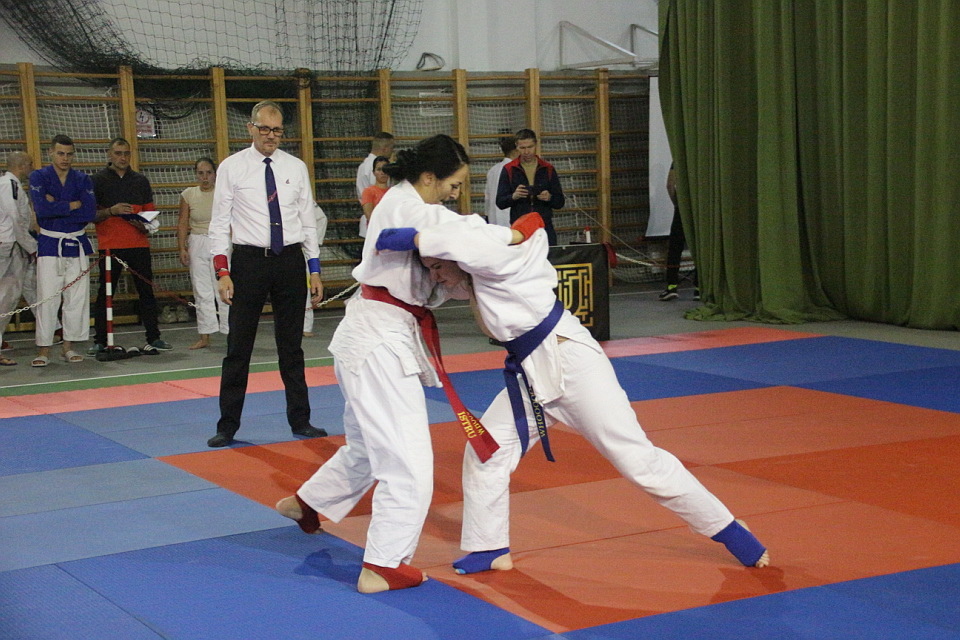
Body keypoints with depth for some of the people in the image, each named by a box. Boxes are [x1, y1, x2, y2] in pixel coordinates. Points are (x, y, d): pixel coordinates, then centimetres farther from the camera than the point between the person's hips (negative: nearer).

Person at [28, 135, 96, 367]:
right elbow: (42, 209, -19)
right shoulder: (38, 177, -2)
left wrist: (57, 208, -13)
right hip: (49, 243, -3)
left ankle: (68, 346, 14)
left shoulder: (82, 179, 5)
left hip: (77, 243, 3)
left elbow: (90, 213, -9)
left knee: (77, 298, 4)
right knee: (47, 298, -6)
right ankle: (44, 350, -1)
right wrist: (73, 205, -12)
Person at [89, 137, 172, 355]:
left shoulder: (140, 180, 13)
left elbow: (150, 212, 17)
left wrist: (144, 225, -4)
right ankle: (100, 341, 5)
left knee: (146, 290, 2)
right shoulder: (98, 180, 3)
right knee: (105, 293, 0)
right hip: (109, 245, -3)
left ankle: (153, 338, 8)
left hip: (139, 244, 3)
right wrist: (112, 211, -17)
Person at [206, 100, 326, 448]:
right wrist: (222, 272, -11)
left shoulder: (296, 168, 6)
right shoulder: (232, 167, -1)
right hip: (249, 262, -2)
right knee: (238, 348, 2)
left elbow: (308, 221, 9)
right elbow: (219, 223, -2)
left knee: (291, 346, 12)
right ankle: (228, 426, 13)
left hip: (290, 261, 2)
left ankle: (300, 420, 22)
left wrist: (314, 270, 4)